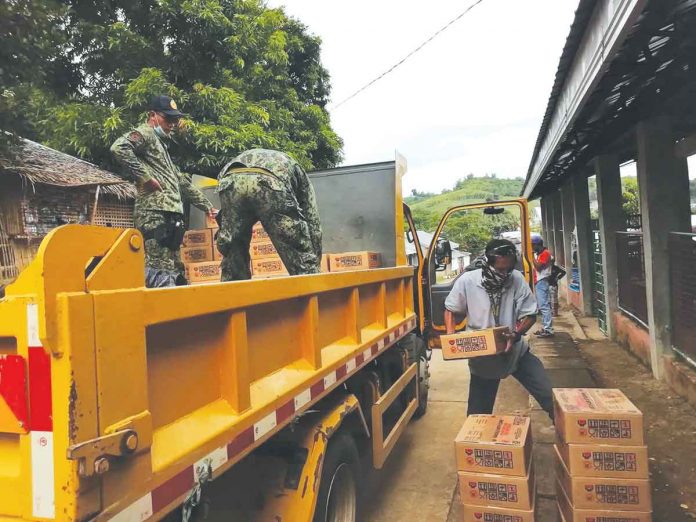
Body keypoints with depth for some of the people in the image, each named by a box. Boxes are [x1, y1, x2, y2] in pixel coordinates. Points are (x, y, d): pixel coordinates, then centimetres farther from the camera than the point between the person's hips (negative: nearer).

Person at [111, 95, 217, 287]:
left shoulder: (161, 143, 32)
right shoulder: (145, 133, 4)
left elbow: (181, 182, 35)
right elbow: (119, 148, -18)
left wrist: (206, 205, 34)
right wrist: (144, 177, -15)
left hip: (170, 216, 10)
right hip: (156, 214, -10)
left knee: (174, 273, 7)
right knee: (161, 275, -17)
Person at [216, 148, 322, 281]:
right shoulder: (294, 167, 38)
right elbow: (313, 222, 28)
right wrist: (314, 272, 31)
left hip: (230, 183, 4)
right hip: (270, 183, -3)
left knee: (232, 257, 21)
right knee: (302, 257, 9)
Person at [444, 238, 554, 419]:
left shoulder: (517, 279, -13)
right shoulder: (466, 281, -15)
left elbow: (530, 315, -6)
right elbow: (450, 310, 1)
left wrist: (516, 334, -25)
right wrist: (450, 335, -15)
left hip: (516, 351, 1)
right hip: (482, 356, -1)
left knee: (549, 395, 4)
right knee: (478, 414, 7)